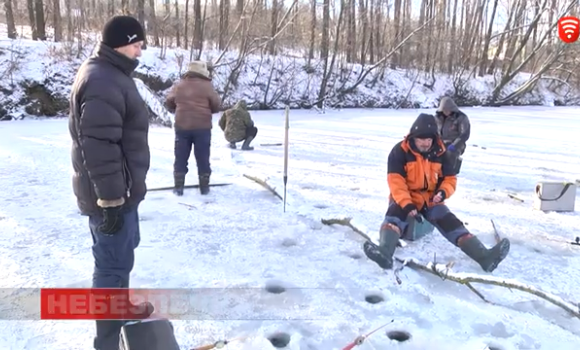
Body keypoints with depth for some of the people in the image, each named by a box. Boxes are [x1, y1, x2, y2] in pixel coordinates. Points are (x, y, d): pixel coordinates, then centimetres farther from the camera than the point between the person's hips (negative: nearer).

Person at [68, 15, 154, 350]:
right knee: (114, 263, 0)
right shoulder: (103, 82, -23)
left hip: (122, 188, 11)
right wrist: (111, 199, -25)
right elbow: (98, 146, -28)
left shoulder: (112, 74, 13)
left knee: (122, 254, 25)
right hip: (111, 194, -11)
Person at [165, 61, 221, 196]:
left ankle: (178, 187, 10)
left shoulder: (179, 85, 6)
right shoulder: (207, 86, -3)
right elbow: (217, 106, -3)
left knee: (181, 158, 9)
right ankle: (204, 187, 13)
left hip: (182, 126, 2)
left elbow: (169, 103, 13)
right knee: (203, 158, 7)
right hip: (202, 127, -2)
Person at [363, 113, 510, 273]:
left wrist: (443, 192, -19)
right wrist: (407, 205, -31)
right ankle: (385, 252, -60)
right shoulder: (400, 151, -12)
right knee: (393, 218, -35)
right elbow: (396, 181, -18)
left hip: (431, 200, 4)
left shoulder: (440, 153, 1)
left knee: (452, 224, -17)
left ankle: (484, 256, -30)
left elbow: (450, 178, 5)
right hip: (405, 199, -4)